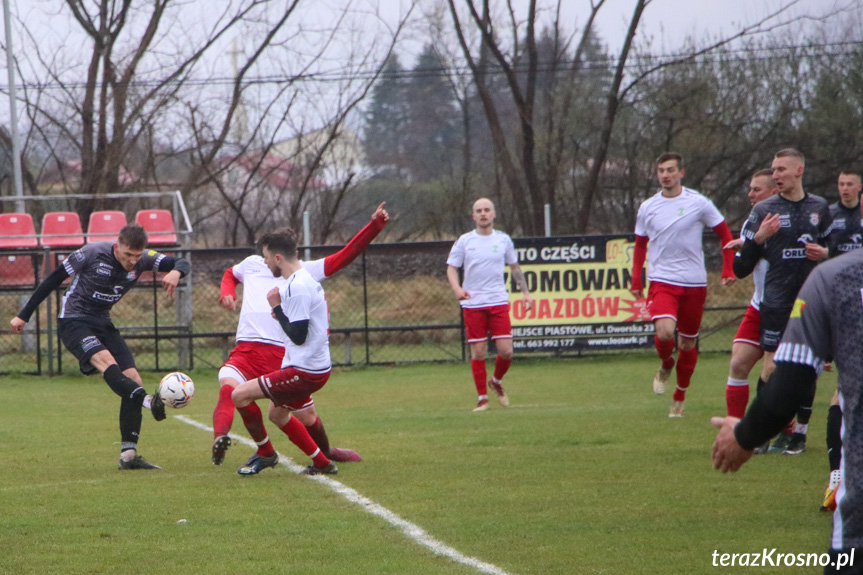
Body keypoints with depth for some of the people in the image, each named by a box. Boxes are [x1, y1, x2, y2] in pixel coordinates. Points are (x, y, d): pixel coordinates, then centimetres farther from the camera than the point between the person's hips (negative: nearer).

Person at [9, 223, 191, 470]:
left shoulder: (143, 260, -6)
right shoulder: (92, 254, -18)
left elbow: (183, 264, -9)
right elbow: (53, 280, -9)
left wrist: (176, 272, -36)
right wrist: (24, 315, -5)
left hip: (102, 323, 6)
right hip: (73, 321, -6)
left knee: (133, 380, -7)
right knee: (105, 360, -33)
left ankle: (128, 454, -6)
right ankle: (148, 400, -56)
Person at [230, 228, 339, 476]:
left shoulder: (298, 288, -21)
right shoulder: (306, 280, 11)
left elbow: (297, 335, -23)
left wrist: (276, 307, -13)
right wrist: (282, 310, 11)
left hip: (305, 371, -11)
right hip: (317, 366, 11)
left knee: (239, 395, -9)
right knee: (277, 413, 28)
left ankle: (265, 454, 6)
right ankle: (322, 463, 29)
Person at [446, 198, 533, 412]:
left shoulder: (503, 240, 8)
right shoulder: (464, 241, 2)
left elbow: (514, 267, 20)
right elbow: (451, 268, 2)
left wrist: (525, 292, 13)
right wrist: (457, 288, -17)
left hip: (498, 302, 1)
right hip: (473, 304, -1)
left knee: (506, 351, -6)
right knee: (478, 353, -3)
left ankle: (496, 381, 24)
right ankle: (482, 398, 8)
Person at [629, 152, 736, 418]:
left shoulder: (698, 203, -2)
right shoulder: (647, 207, 5)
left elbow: (725, 234, 6)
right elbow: (640, 245, 18)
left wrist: (728, 270, -1)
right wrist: (636, 280, 11)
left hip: (694, 283, 0)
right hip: (661, 281, 0)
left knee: (688, 342, 7)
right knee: (664, 331, -23)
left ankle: (679, 400, 23)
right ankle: (666, 366, 11)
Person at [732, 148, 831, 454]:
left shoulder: (819, 207, 8)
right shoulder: (764, 210, 0)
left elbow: (830, 243, 24)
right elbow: (741, 267, -2)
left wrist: (824, 253, 0)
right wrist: (758, 237, -20)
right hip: (776, 301, -2)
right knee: (772, 365, -8)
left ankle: (800, 432, 12)